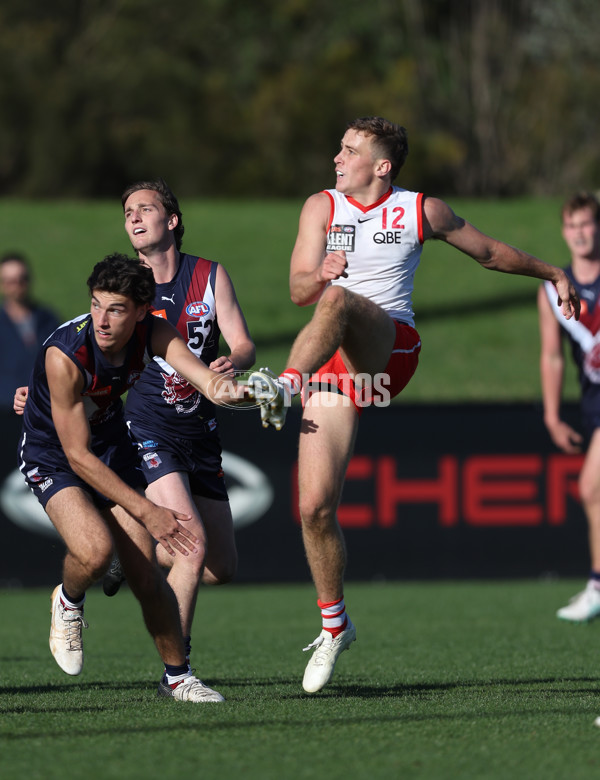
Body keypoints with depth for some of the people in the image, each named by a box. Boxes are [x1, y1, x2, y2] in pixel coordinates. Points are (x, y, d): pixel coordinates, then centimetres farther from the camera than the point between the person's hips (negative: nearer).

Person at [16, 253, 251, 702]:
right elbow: (78, 456, -30)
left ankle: (177, 676, 16)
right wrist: (147, 512, -33)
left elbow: (204, 376, -34)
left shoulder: (153, 333, -19)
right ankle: (68, 602, 6)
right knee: (95, 551, -29)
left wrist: (226, 388, -60)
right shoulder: (65, 354, -33)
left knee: (145, 572, -3)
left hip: (112, 445, 4)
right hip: (51, 456, -4)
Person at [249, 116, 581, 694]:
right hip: (333, 367, 2)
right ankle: (334, 625, 9)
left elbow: (489, 252, 22)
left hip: (390, 348, -2)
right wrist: (319, 275, -23)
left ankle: (285, 386, -55)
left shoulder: (422, 211, 6)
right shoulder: (322, 207, 9)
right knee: (314, 505, -7)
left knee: (339, 301, -36)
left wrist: (553, 274, 31)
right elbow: (298, 291, 0)